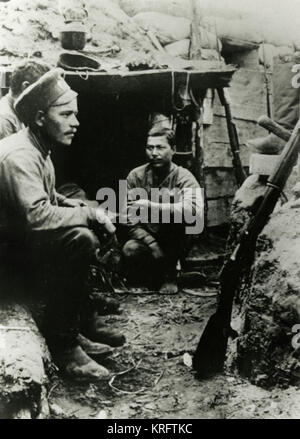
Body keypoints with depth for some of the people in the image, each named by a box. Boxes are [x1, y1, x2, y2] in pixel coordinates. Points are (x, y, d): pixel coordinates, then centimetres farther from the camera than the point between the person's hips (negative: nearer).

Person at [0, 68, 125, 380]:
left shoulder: (38, 148, 10)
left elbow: (46, 197, 21)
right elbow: (37, 215, -34)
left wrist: (75, 205, 2)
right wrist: (88, 214, -23)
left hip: (26, 234, 11)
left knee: (92, 233, 9)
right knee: (79, 240, -28)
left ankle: (82, 318, 15)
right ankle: (62, 342, -19)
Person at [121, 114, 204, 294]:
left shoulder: (183, 177, -12)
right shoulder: (136, 176, -5)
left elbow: (196, 211, -33)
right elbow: (130, 220, -9)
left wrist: (152, 207, -35)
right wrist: (152, 244, -24)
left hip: (174, 244, -1)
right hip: (146, 239, 1)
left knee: (170, 194, -27)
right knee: (130, 250, -34)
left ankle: (169, 272, -13)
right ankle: (155, 275, 5)